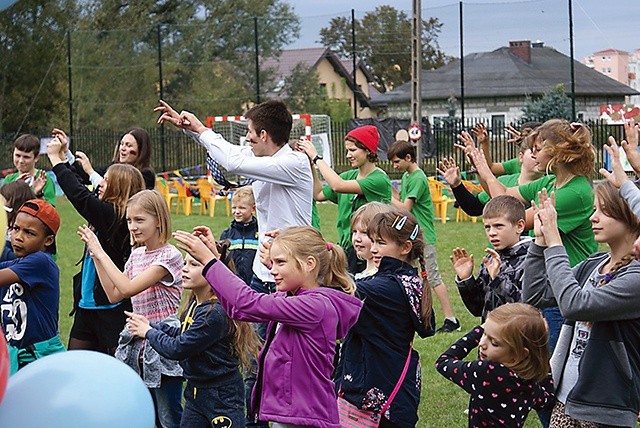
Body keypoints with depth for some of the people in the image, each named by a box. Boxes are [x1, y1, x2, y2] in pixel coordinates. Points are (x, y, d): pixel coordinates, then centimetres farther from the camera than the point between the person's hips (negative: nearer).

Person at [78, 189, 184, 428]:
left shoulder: (169, 256, -15)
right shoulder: (136, 255, 10)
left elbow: (128, 288, -23)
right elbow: (114, 295, 12)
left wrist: (100, 252, -16)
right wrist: (95, 256, 7)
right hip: (139, 343, 8)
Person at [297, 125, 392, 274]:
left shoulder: (380, 179, -12)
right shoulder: (349, 176, 13)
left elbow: (338, 186, -22)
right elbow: (319, 194, 11)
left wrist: (316, 158, -13)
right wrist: (310, 163, 4)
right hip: (345, 249, 7)